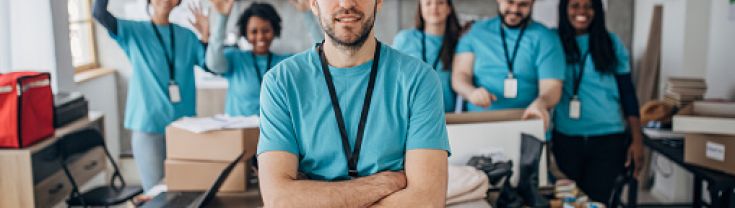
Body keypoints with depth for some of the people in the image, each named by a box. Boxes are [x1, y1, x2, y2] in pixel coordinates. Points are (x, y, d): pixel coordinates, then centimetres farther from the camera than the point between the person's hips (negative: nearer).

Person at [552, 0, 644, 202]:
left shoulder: (611, 42, 1)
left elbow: (627, 91, 3)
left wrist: (637, 139, -1)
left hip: (608, 138, 0)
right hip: (566, 138, 1)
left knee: (596, 200, 1)